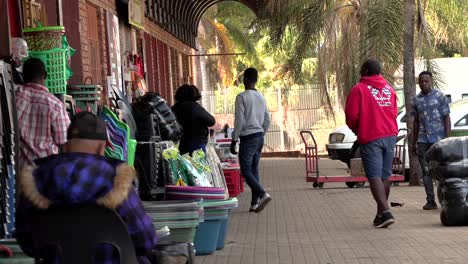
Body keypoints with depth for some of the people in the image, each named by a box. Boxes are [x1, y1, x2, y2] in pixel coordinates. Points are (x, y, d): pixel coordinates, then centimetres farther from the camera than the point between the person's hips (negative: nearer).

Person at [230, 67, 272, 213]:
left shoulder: (241, 97, -10)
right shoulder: (261, 97, 11)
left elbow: (239, 121, -14)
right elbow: (267, 120, 13)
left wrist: (234, 141, -9)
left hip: (247, 137, -7)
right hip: (260, 136, 7)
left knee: (246, 170, -5)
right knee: (254, 169, 11)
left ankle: (263, 195, -22)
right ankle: (255, 202, 9)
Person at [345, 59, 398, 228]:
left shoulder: (359, 89, -6)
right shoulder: (389, 89, 12)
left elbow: (351, 115, -9)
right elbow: (394, 112, 14)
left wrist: (356, 130, 10)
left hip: (370, 138, -6)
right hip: (390, 135, 6)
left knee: (374, 177, -7)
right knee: (385, 176, 11)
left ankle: (385, 212, -20)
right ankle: (381, 214, 19)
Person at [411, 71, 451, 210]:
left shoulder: (440, 97, 2)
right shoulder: (416, 100, 13)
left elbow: (447, 118, 0)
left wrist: (448, 138, -9)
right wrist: (414, 143, 16)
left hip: (439, 139, -3)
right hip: (423, 140, 3)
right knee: (426, 171, 2)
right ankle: (430, 201, 6)